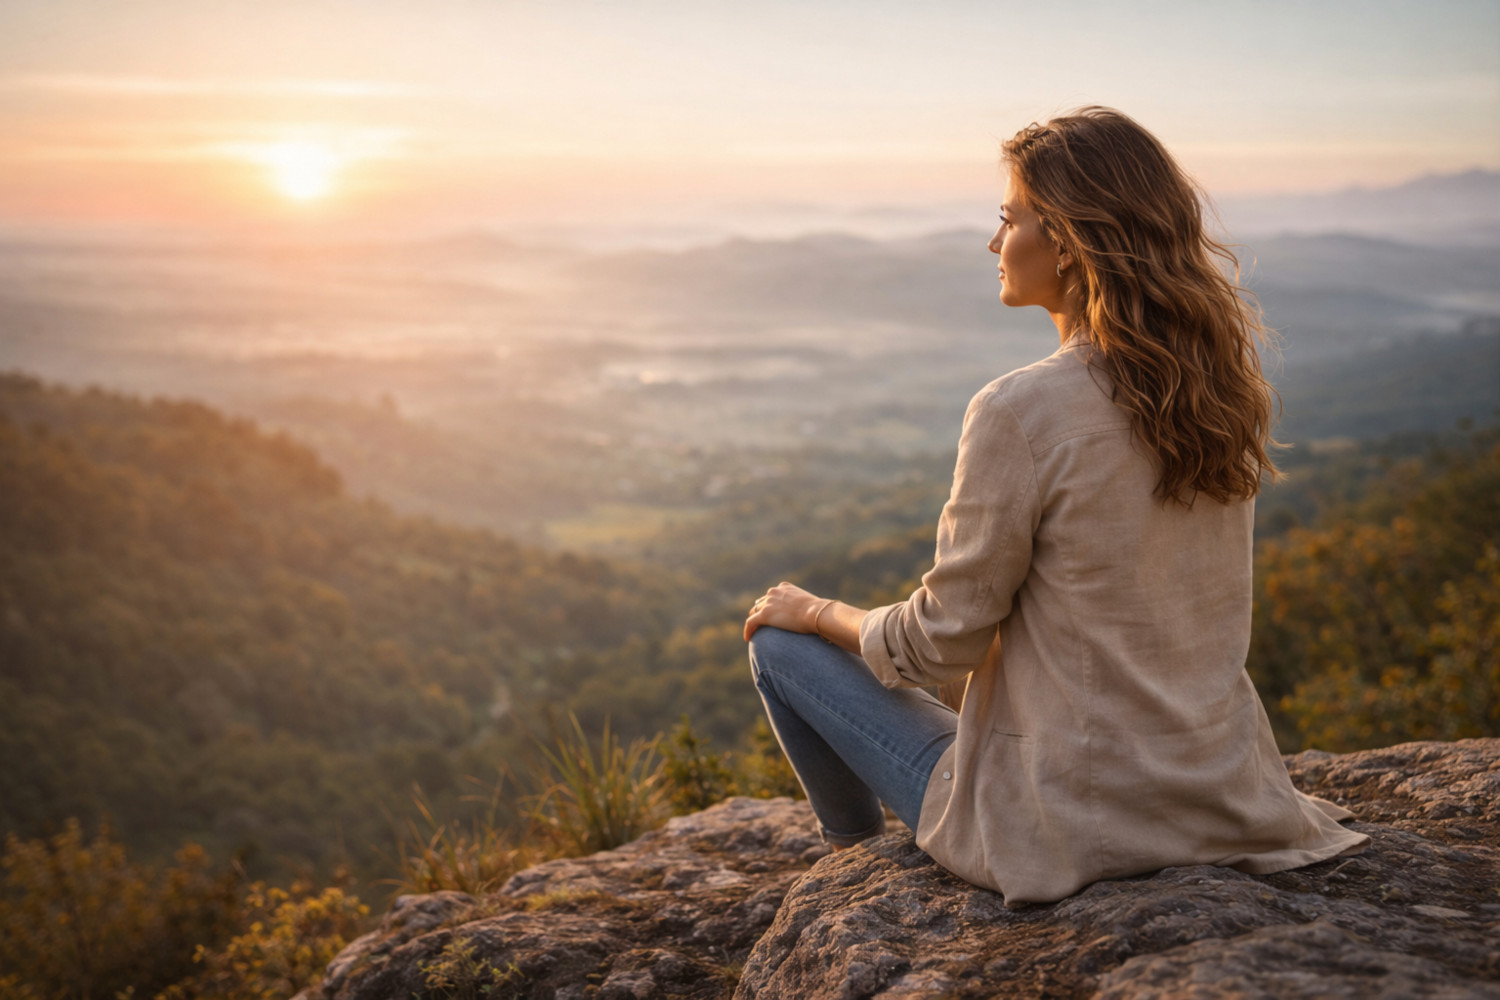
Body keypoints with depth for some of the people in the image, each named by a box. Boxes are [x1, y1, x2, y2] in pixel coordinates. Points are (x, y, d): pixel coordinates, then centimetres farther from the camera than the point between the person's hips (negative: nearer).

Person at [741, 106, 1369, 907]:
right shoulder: (1227, 382, -6)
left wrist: (818, 614, 2)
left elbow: (941, 643, -13)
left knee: (779, 639, 12)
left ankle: (857, 854, 37)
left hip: (1063, 830, -7)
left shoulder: (1021, 414, -25)